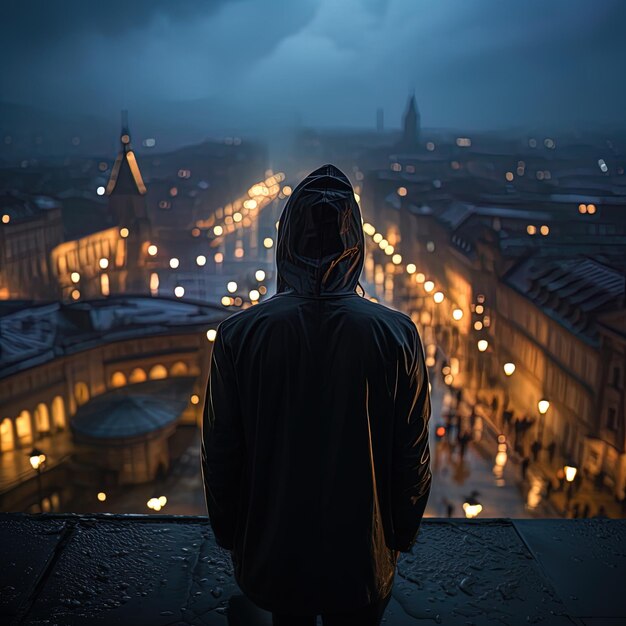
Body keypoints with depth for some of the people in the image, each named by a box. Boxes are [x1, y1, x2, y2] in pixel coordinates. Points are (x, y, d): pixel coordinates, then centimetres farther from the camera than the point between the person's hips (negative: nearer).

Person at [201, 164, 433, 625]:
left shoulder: (239, 334, -18)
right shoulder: (397, 334, -18)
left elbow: (220, 454, -9)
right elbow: (413, 458, -10)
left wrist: (229, 536, 8)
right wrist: (402, 536, 8)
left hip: (273, 555, 1)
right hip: (362, 558, 0)